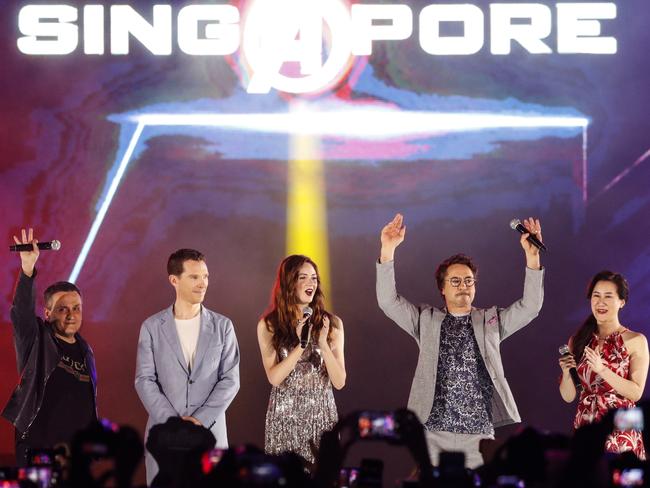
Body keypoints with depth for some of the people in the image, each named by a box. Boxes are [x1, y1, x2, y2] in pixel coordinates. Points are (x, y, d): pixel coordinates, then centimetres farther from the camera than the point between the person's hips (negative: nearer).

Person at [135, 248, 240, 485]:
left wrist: (201, 419, -11)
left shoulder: (222, 326, 6)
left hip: (210, 432, 0)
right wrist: (172, 421, -12)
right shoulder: (152, 327, 4)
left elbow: (230, 379, 1)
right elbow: (145, 380, -1)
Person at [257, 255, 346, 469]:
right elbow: (274, 377, -8)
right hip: (284, 416, -1)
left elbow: (339, 382, -2)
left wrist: (323, 345, -15)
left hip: (321, 414, 1)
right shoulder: (268, 325, 0)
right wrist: (301, 345, -18)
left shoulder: (331, 323, 2)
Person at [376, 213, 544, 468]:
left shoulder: (491, 320, 11)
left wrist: (532, 256, -14)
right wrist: (388, 250, -13)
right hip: (434, 432, 0)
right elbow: (388, 301, -1)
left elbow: (530, 307, -1)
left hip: (479, 434, 1)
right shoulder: (426, 320, 10)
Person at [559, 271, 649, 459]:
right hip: (584, 427, 3)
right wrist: (566, 372, -12)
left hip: (620, 431, -3)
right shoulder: (578, 341, 6)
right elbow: (568, 396, 6)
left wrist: (602, 369, -19)